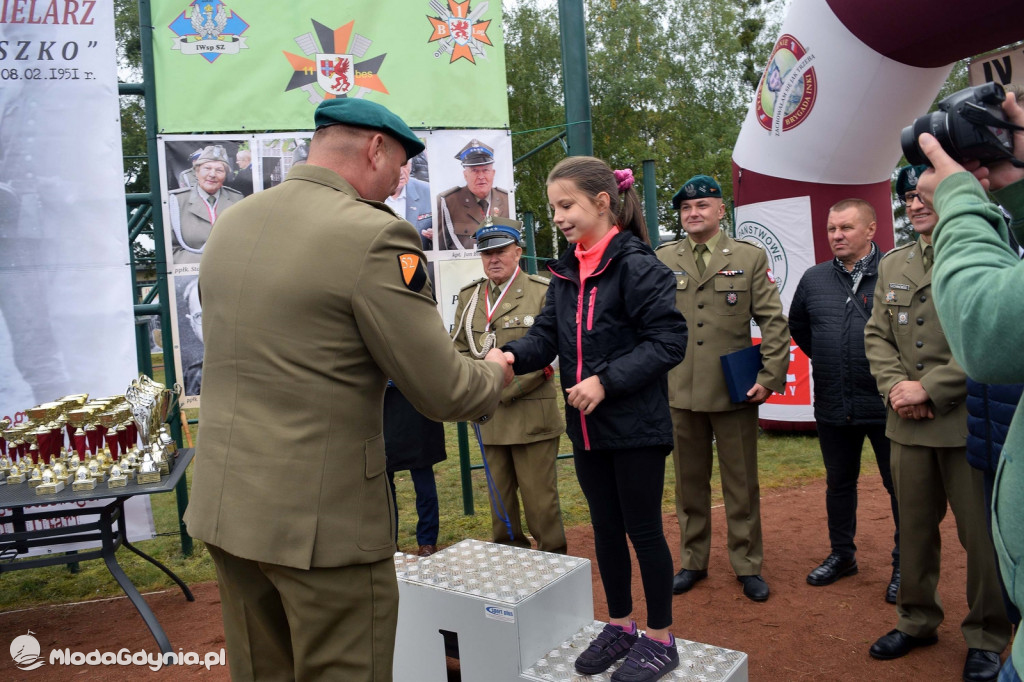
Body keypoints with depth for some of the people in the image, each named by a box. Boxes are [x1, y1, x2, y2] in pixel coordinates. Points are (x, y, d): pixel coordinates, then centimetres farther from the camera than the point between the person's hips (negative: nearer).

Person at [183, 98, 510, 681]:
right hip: (322, 518, -7)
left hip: (223, 504, 8)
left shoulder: (230, 224, 7)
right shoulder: (376, 235, -17)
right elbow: (443, 393, -15)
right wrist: (494, 374, 7)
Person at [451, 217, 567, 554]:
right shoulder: (469, 297, 11)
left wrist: (508, 389, -13)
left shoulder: (542, 293, -2)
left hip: (532, 415, -4)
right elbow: (460, 350, 13)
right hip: (489, 418, 4)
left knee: (540, 499, 2)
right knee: (500, 498, 14)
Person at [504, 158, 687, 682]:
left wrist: (607, 380, -23)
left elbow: (668, 341, -17)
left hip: (635, 426, -7)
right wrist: (512, 355, -15)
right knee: (606, 529, 17)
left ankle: (660, 639, 25)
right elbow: (546, 336, 5)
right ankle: (620, 627, 35)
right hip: (587, 427, 7)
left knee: (643, 529, 6)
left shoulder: (636, 266, -14)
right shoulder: (564, 275, 8)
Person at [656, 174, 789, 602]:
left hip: (735, 391, -1)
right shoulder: (662, 261, 7)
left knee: (742, 483, 8)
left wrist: (770, 376, -8)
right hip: (679, 391, 2)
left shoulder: (750, 258, 3)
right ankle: (693, 562, 27)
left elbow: (774, 322, 0)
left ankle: (747, 565, 24)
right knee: (689, 482, 12)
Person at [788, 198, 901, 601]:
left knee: (900, 484, 8)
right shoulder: (814, 279, 6)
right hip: (832, 406, 5)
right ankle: (842, 555, 33)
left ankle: (905, 564, 24)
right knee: (839, 482, 17)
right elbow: (797, 326, 21)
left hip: (886, 402, -4)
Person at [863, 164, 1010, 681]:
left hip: (968, 420, -5)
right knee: (914, 527, 14)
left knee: (982, 534, 6)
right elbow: (876, 334, 11)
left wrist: (929, 389, -16)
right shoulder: (892, 265, 14)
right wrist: (894, 385, -7)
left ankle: (986, 637, 23)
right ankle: (916, 620, 30)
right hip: (908, 423, 5)